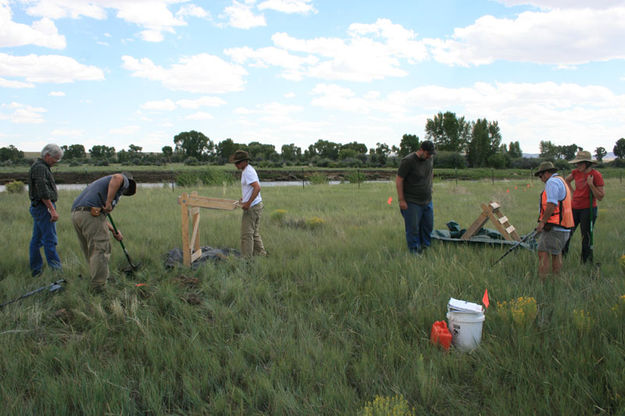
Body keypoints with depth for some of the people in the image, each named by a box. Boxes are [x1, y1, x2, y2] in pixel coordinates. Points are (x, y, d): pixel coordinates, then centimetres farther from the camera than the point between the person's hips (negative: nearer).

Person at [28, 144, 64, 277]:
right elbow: (43, 192, -22)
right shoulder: (40, 167, -14)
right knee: (50, 239, -10)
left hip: (38, 207, 11)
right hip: (44, 207, -11)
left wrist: (51, 208, 22)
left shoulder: (41, 166, 19)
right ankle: (56, 270, -9)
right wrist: (52, 210, -22)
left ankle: (36, 271, 17)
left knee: (36, 240, 11)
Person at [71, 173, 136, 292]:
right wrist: (109, 202, -18)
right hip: (91, 214, -9)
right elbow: (117, 177, -20)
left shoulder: (102, 182, 36)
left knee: (90, 251, 18)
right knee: (100, 250, -2)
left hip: (75, 214, 9)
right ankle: (98, 285, -1)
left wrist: (114, 231, 29)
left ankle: (97, 281, 30)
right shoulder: (124, 181, 10)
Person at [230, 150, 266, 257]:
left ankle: (246, 258, -2)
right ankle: (261, 255, 22)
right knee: (255, 233, 16)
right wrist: (244, 198, 18)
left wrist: (248, 203, -25)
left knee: (246, 234, -6)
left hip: (252, 207, -10)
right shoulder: (247, 170, 15)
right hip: (257, 205, 10)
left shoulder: (248, 172, -17)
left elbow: (257, 188, -28)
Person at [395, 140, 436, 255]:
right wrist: (401, 200, -16)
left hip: (427, 201, 7)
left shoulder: (430, 159, 5)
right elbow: (399, 180, -15)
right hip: (412, 202, -7)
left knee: (428, 226, 12)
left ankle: (425, 247, 29)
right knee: (413, 228, -2)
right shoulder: (408, 161, -17)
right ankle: (414, 251, 10)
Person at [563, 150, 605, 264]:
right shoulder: (576, 172, 3)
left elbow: (600, 197, -13)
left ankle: (586, 263, 12)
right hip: (574, 208, 5)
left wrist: (591, 184, -23)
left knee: (586, 238, 1)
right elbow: (567, 180, 27)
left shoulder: (596, 175, -12)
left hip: (588, 209, -5)